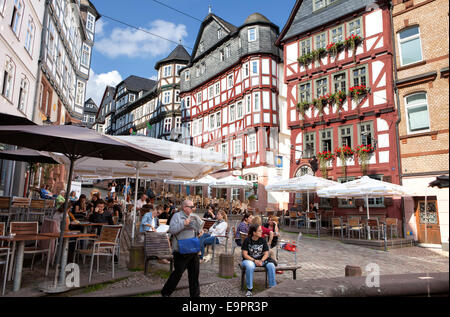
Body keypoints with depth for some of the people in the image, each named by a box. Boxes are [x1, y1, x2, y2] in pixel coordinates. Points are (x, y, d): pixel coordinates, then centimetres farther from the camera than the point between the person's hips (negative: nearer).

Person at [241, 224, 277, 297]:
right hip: (249, 259, -3)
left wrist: (261, 261, -19)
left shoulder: (263, 240, 2)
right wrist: (254, 261, -21)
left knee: (271, 265, -25)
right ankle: (249, 289, -21)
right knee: (250, 266, -38)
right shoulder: (247, 240, -8)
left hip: (261, 260, 3)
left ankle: (272, 287, -11)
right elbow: (245, 254, -10)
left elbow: (266, 254, 1)